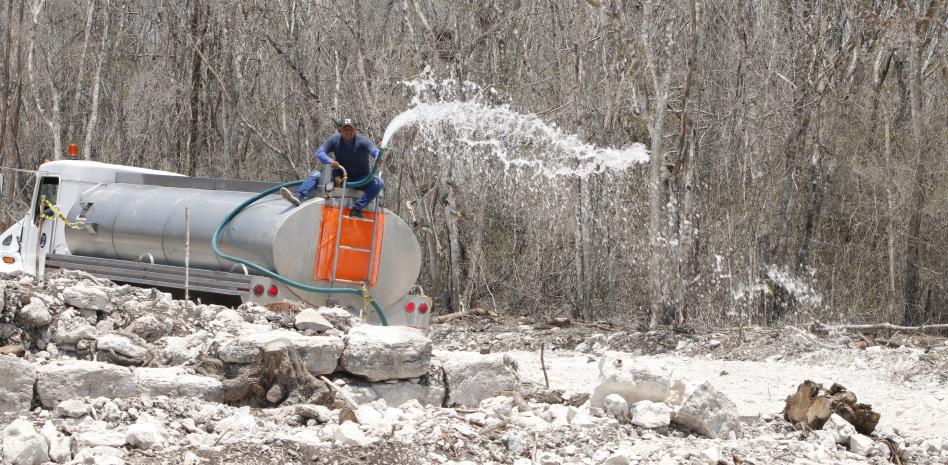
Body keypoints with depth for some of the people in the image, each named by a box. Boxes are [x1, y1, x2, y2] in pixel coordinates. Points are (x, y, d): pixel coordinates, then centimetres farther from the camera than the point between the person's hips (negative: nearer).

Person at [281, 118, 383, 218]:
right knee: (315, 175, -18)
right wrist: (330, 161, -35)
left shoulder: (363, 141, -15)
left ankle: (357, 209, -39)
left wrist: (378, 157, -58)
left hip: (360, 179, -2)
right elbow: (320, 152, -14)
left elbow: (374, 151, -32)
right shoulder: (335, 139, -6)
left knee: (378, 182, -31)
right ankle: (298, 197, -42)